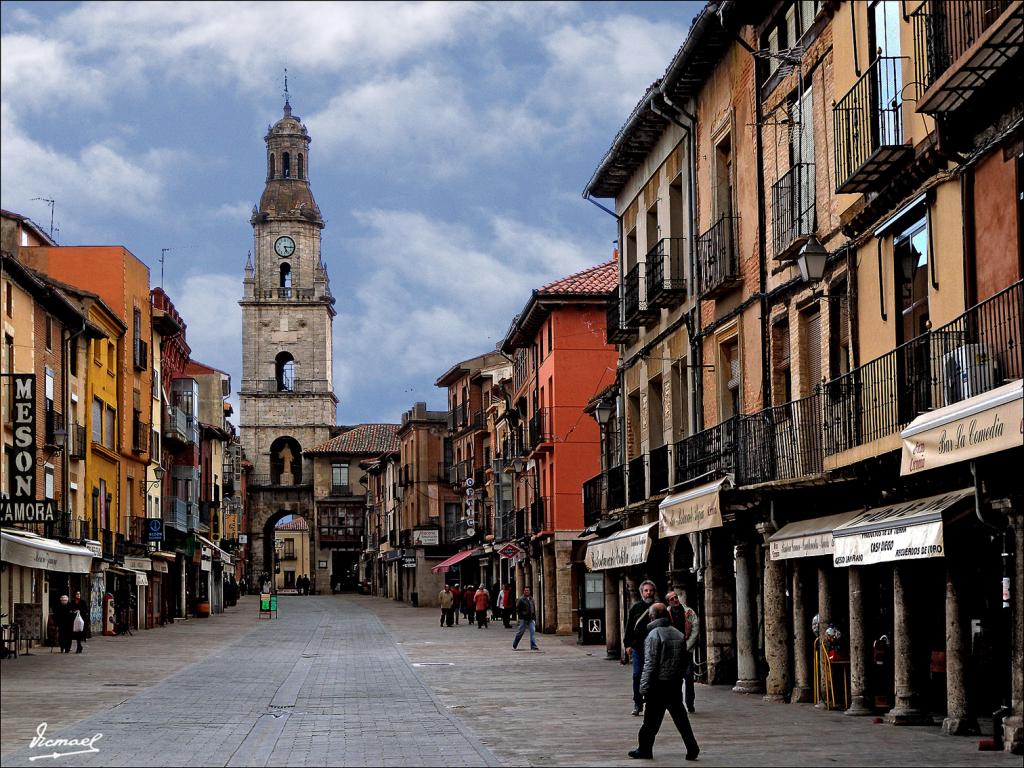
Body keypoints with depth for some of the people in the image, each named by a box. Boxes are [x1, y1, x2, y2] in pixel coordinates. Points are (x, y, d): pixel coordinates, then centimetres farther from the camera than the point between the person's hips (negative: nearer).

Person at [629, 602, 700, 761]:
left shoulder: (653, 635, -12)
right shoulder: (679, 634, 9)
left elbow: (650, 664, -15)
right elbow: (684, 662, 13)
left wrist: (644, 687, -12)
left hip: (659, 683, -6)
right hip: (676, 683, 6)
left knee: (652, 719, 3)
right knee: (680, 716, 9)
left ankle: (645, 749, 11)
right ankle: (691, 748, 2)